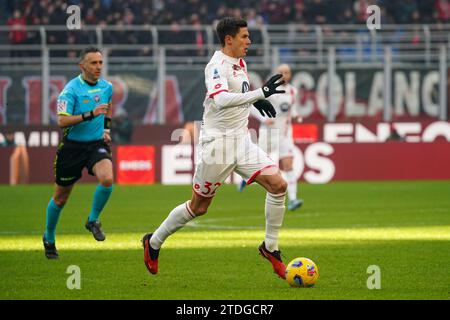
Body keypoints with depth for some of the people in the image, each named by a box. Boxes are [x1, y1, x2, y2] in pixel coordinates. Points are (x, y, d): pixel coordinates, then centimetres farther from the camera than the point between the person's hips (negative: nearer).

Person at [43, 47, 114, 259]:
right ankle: (49, 238, 32)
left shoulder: (107, 87, 3)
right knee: (61, 198, 9)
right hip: (73, 146, -3)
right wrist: (91, 114, -31)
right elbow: (62, 121, -24)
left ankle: (93, 220, -2)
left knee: (107, 179, -27)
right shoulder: (71, 89, -15)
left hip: (97, 144, 3)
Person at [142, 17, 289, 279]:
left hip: (242, 141, 7)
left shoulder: (240, 62, 10)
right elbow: (221, 99, -37)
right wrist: (260, 93, -41)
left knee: (278, 184, -9)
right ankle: (153, 243, 25)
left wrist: (255, 99, 17)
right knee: (198, 207, 4)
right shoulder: (217, 66, -17)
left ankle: (271, 247, 4)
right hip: (217, 142, -7)